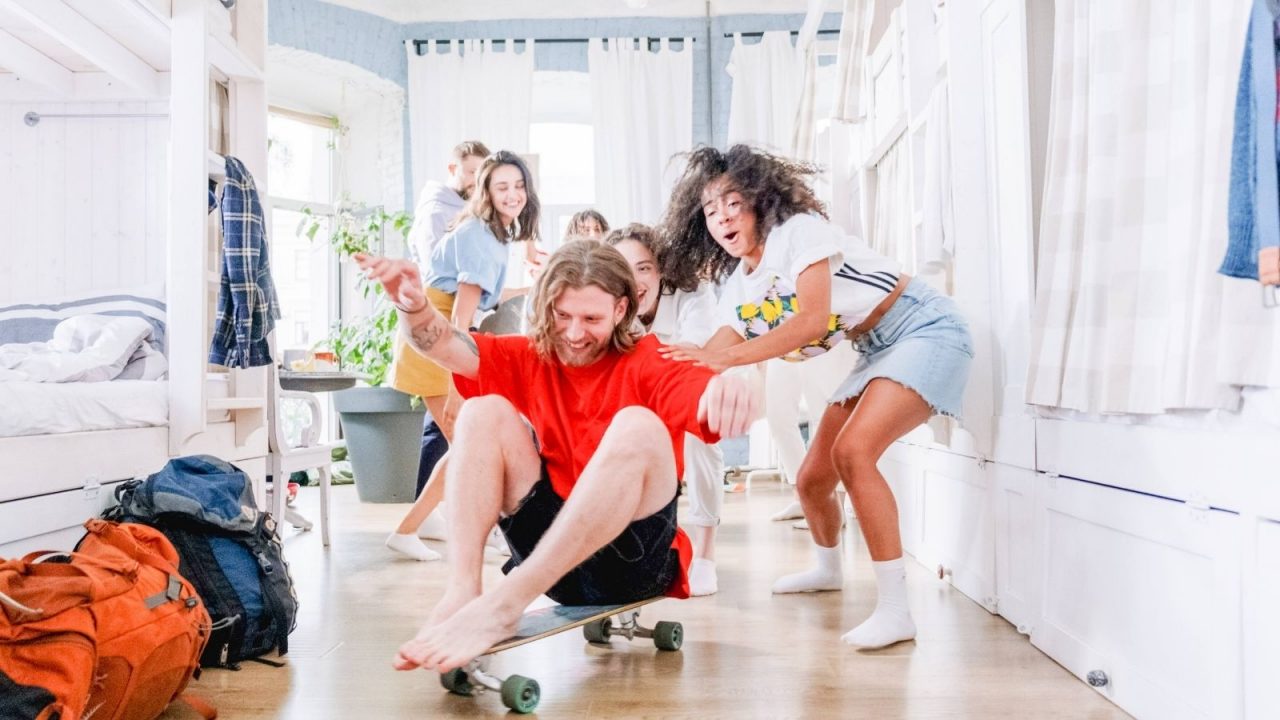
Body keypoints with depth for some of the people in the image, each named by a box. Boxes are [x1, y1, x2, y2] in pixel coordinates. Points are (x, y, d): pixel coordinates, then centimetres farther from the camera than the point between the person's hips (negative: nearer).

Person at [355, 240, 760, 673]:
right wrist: (413, 306, -31)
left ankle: (502, 605, -35)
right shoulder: (531, 358, 7)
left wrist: (728, 387, -52)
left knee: (638, 425, -29)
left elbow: (700, 392, -27)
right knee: (485, 411, -8)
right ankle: (461, 591, -23)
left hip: (632, 558, -3)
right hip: (549, 556, 4)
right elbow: (449, 348, -9)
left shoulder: (647, 363, -5)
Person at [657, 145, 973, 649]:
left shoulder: (799, 230, -17)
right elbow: (715, 354, -2)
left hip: (926, 328, -8)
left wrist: (724, 358, -36)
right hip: (875, 350, 8)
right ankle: (828, 570, 39)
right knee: (812, 481, 8)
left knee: (853, 451, -29)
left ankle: (895, 610, -23)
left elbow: (812, 321, -30)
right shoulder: (738, 287, 5)